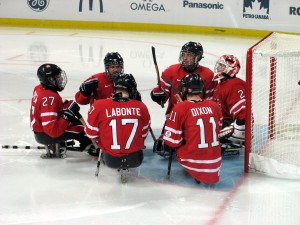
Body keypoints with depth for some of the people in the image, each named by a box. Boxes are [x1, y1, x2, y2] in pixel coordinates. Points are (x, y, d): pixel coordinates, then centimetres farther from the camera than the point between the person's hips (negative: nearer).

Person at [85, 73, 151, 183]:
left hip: (111, 160, -1)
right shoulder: (141, 107, -11)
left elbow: (91, 133, -4)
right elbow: (144, 134, 5)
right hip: (135, 159, 1)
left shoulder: (100, 106, -16)